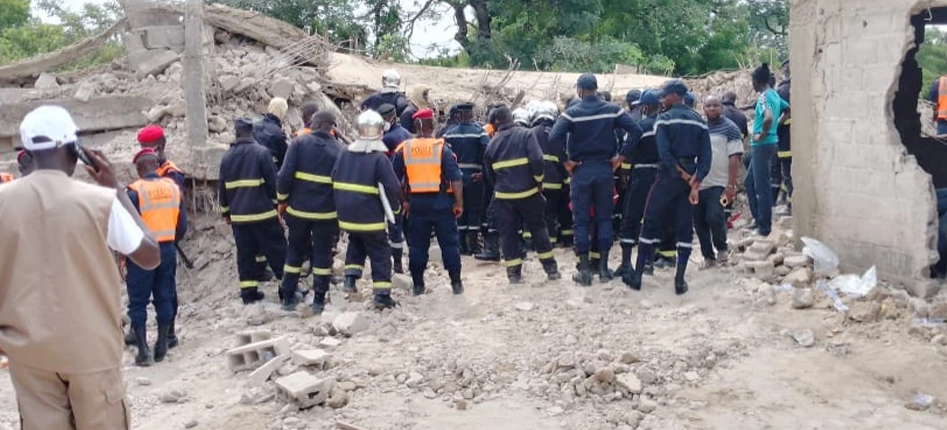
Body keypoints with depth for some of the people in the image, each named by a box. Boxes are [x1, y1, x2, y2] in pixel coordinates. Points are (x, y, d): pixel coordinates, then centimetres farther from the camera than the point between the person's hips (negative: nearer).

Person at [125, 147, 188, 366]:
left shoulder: (135, 191, -13)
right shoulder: (173, 188, 2)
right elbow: (182, 225, 5)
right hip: (167, 250, 5)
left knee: (138, 302, 4)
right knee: (164, 298, 14)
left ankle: (143, 350, 3)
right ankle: (161, 346, 21)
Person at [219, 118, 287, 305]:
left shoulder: (227, 157, 6)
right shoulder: (262, 152, -9)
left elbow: (222, 188, 12)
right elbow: (273, 182, -10)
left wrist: (226, 212, 21)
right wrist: (278, 205, 0)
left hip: (238, 215, 4)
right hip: (263, 213, -4)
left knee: (245, 254, 10)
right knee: (276, 251, 3)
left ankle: (249, 292, 11)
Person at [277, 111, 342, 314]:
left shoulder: (299, 143, -5)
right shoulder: (339, 150, -4)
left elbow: (286, 174, -11)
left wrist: (282, 200, 1)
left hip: (298, 209, 1)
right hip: (327, 212, -1)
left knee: (295, 251, 15)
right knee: (322, 253, 9)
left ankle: (288, 297, 19)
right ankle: (319, 300, 10)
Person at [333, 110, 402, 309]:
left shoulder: (345, 153, 4)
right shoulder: (380, 158, -13)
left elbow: (334, 180, 9)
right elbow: (392, 187, -16)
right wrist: (394, 207, 1)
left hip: (346, 215, 5)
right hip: (370, 217, -5)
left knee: (356, 243, 29)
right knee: (380, 254, 6)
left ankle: (350, 278, 16)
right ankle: (382, 295, 4)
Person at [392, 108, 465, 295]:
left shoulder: (403, 150, 1)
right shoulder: (442, 148, -8)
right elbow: (456, 178, -11)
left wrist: (403, 201, 15)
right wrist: (459, 203, -3)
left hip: (416, 203, 2)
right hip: (441, 203, -2)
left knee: (417, 245, 11)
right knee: (449, 243, 7)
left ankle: (418, 284, 14)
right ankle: (456, 283, 9)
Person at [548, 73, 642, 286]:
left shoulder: (572, 113, -7)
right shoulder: (612, 110, 0)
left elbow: (554, 138, -19)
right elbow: (636, 131, -7)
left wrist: (567, 160, -7)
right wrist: (620, 157, -1)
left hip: (581, 171, -2)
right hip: (605, 169, 2)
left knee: (582, 220, 4)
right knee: (604, 218, 11)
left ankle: (584, 270, 5)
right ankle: (603, 267, 12)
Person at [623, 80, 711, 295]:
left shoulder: (664, 119, -6)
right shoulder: (699, 121, 8)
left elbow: (664, 154, -17)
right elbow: (706, 156, -1)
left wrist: (684, 176, -10)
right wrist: (695, 183, -5)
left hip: (668, 177, -4)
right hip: (691, 179, 4)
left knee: (650, 224, 5)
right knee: (685, 228, 8)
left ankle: (637, 275, 10)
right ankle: (680, 279, 7)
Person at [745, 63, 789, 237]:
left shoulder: (764, 97, -17)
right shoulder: (774, 94, 11)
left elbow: (769, 118, -34)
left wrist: (762, 135, -20)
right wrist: (778, 124, 18)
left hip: (762, 145, -10)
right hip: (764, 145, 10)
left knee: (761, 186, -3)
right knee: (750, 182, 18)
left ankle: (764, 226, 3)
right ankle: (758, 218, 23)